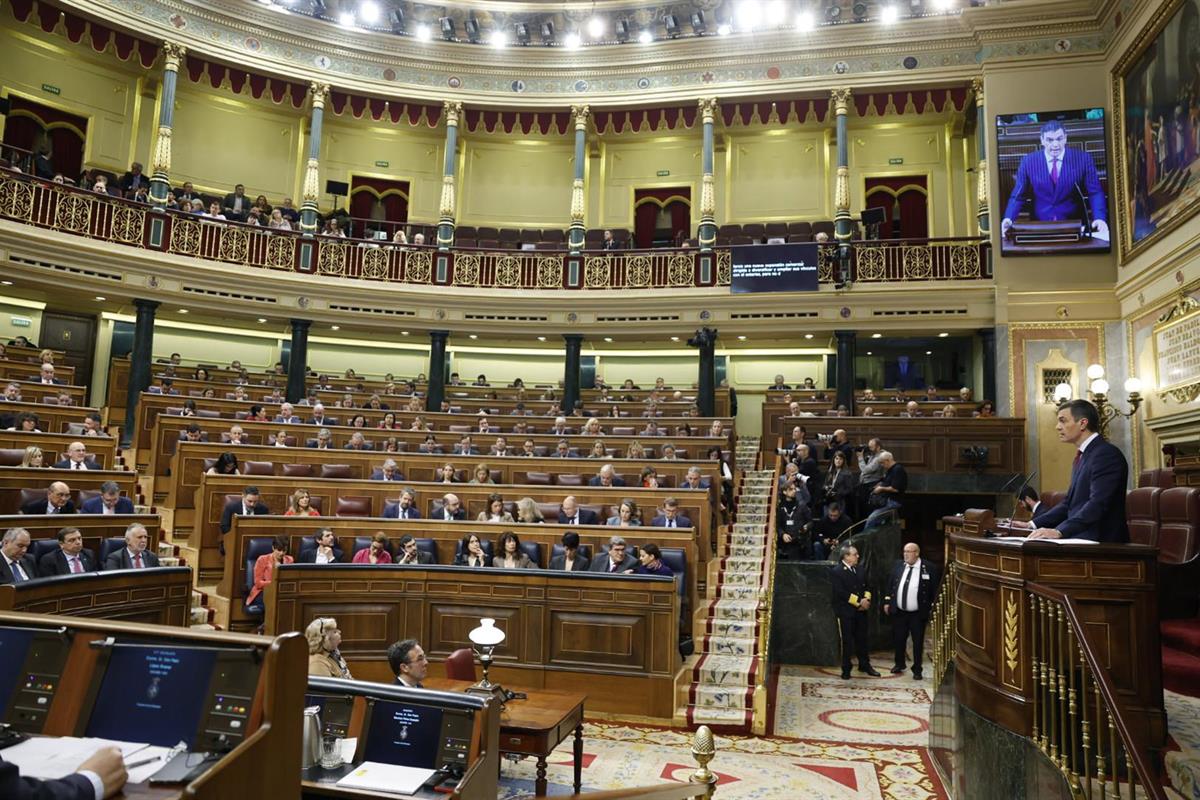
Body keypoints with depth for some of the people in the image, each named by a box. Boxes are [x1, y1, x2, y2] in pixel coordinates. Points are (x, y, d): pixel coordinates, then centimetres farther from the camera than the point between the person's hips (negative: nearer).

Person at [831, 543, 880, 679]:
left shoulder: (860, 570, 11)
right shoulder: (837, 571, -11)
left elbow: (866, 587, 14)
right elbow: (841, 592, -18)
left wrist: (866, 599, -7)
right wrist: (858, 601, -16)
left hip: (861, 610, 6)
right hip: (845, 612, -6)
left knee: (862, 639, 13)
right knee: (847, 641, 2)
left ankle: (864, 665, 27)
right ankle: (846, 669, 12)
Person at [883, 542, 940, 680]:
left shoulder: (929, 568, -11)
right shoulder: (898, 565, 1)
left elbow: (935, 590, -7)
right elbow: (890, 584, 9)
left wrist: (933, 609, -9)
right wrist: (887, 602, 7)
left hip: (918, 614, -4)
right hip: (898, 612, 4)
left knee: (918, 642, 7)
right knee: (899, 640, 16)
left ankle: (917, 670, 21)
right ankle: (899, 665, 35)